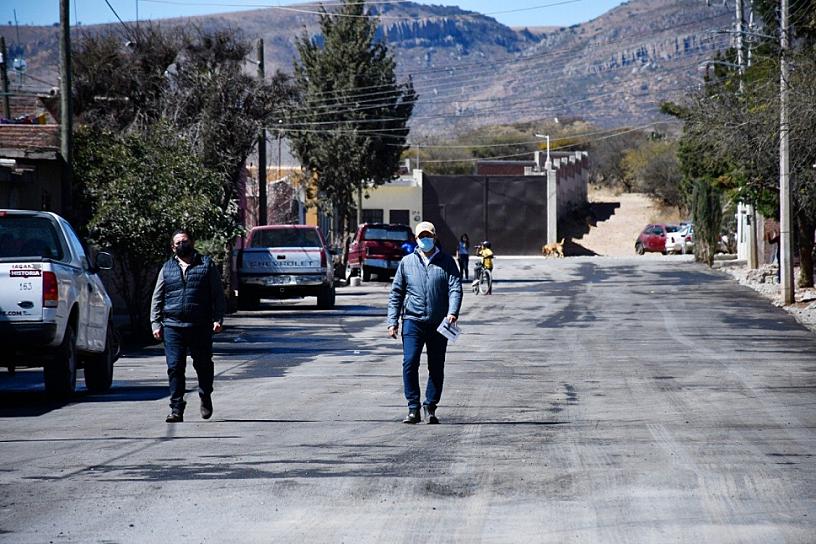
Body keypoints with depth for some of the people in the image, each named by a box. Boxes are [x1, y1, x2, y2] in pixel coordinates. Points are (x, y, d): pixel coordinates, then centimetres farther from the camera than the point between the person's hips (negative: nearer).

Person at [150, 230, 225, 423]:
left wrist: (218, 318, -3)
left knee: (203, 365, 5)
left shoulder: (206, 265, 9)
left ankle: (206, 398, 31)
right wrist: (155, 323, 5)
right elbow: (157, 298, 15)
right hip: (172, 327, 1)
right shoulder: (167, 268, 14)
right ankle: (176, 409, -3)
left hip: (200, 327, -1)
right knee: (175, 367, -5)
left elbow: (218, 294, 7)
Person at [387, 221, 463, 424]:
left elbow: (455, 288, -3)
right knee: (410, 363, -12)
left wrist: (453, 312, -20)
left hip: (438, 323, 0)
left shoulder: (446, 262, 6)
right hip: (413, 321, 0)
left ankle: (430, 407, 14)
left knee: (436, 367, 4)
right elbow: (396, 293, 12)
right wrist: (393, 321, 4)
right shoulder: (407, 262, 9)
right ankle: (413, 409, -8)